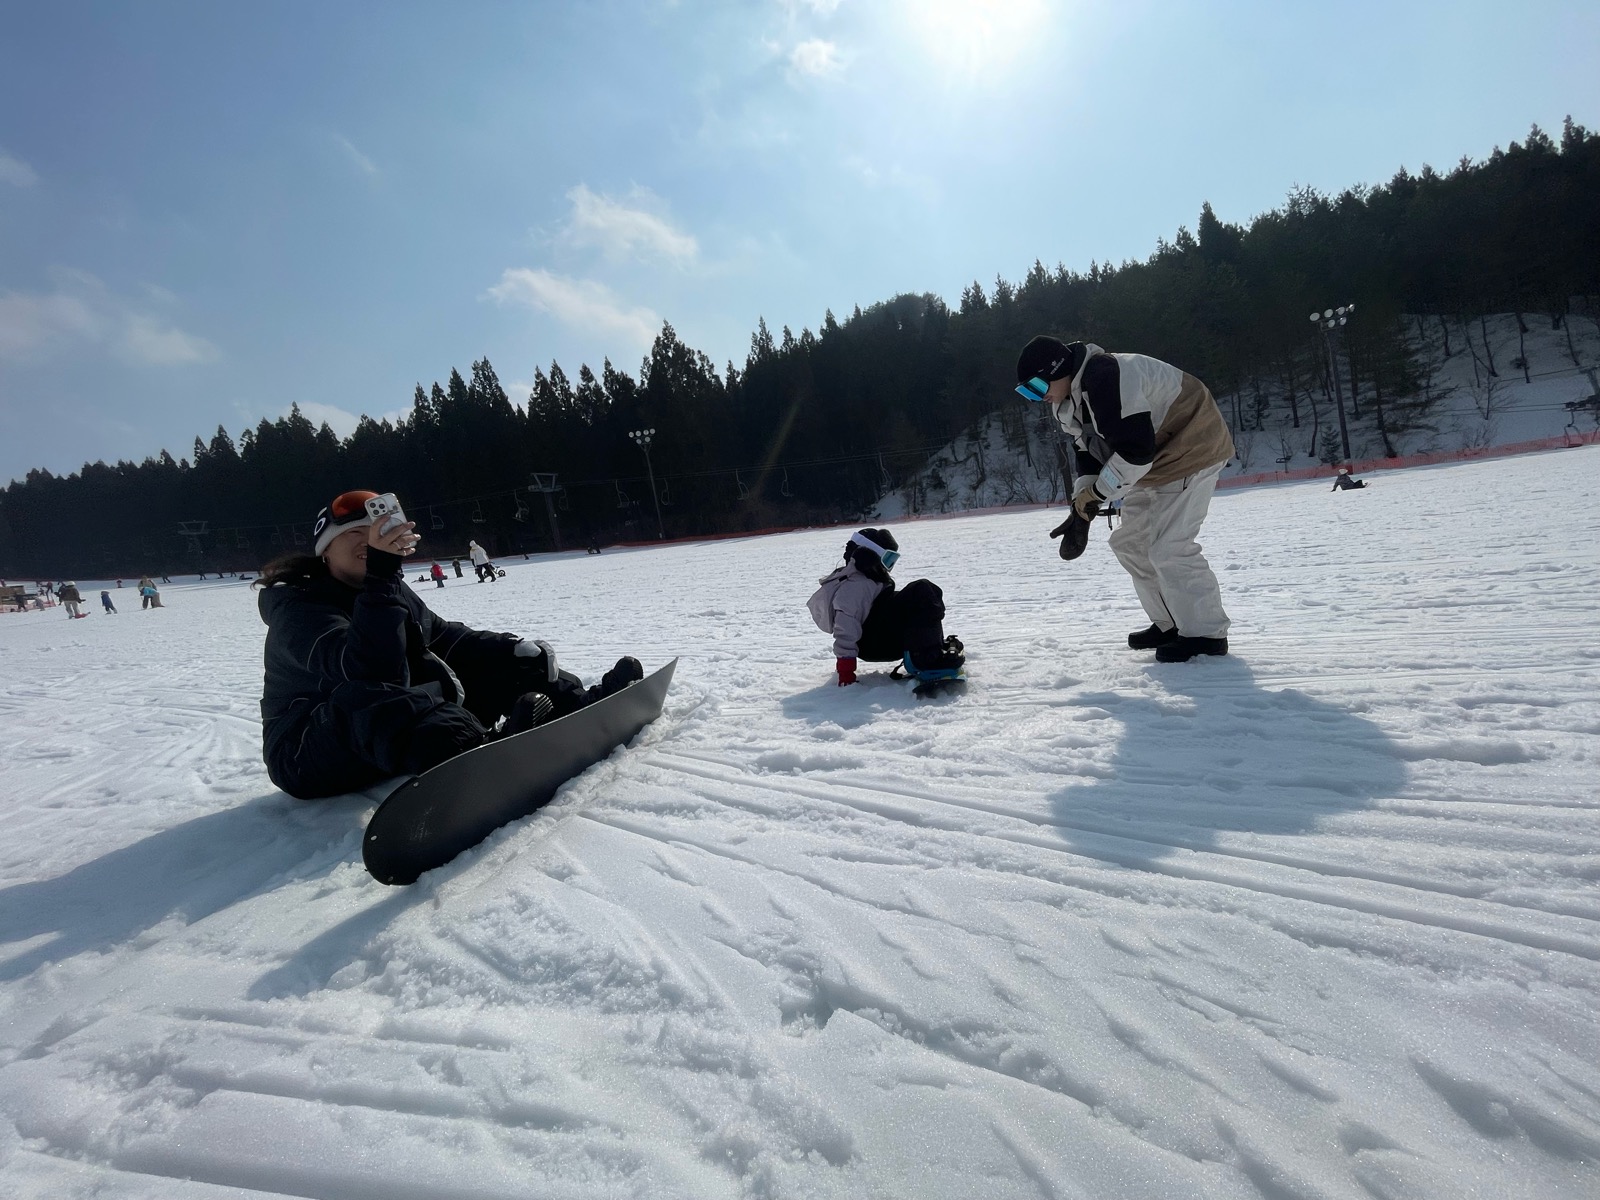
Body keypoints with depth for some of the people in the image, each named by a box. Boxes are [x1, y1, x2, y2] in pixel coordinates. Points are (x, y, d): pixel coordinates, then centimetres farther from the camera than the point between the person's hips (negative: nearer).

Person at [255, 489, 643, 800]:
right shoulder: (298, 606, -17)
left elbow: (445, 637, 10)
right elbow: (372, 675, -33)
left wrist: (516, 650, -8)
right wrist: (379, 576, -43)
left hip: (392, 726, 8)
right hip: (307, 754, -8)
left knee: (487, 665, -2)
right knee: (361, 696, -41)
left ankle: (585, 708, -15)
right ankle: (489, 758, -65)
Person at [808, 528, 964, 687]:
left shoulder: (865, 580, 18)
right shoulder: (853, 586, -17)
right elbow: (845, 631, -25)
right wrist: (846, 673, -29)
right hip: (875, 644, -11)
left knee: (930, 594, 16)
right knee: (922, 592, -22)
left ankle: (938, 645, 6)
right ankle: (929, 657, -33)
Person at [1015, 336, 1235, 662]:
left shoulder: (1104, 376, -28)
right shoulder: (1070, 404, 4)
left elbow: (1135, 449, -31)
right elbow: (1089, 453, 7)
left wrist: (1098, 493, -21)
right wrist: (1081, 509, -5)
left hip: (1191, 449, -10)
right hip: (1156, 460, 10)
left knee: (1168, 547, -15)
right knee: (1130, 542, 10)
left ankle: (1206, 633, -2)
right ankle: (1169, 624, 20)